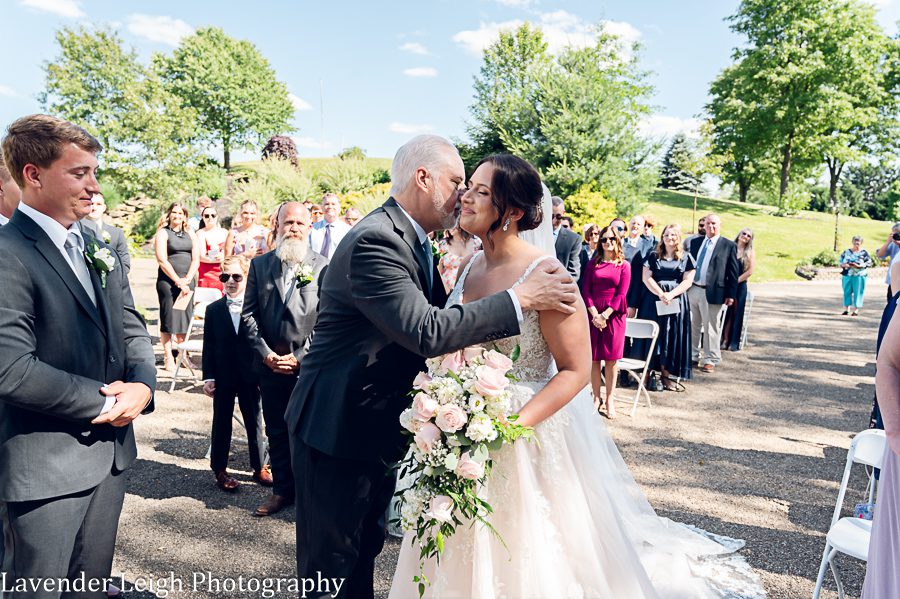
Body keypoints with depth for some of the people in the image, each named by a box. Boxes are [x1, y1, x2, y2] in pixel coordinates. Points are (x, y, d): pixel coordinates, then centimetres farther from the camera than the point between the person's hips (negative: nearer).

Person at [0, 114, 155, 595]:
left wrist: (142, 384, -8)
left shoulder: (97, 248, 8)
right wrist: (105, 398, -16)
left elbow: (130, 326, 10)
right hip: (46, 464, -7)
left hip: (110, 450, 7)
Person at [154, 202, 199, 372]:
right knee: (168, 319, -3)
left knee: (185, 318, 5)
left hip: (187, 282, 4)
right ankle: (168, 358, 2)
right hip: (168, 281, -4)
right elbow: (162, 261, -8)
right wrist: (178, 281, -12)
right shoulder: (163, 233, 1)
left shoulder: (190, 234, 14)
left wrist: (186, 280, -5)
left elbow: (196, 259, 8)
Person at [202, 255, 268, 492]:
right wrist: (208, 376, -4)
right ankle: (220, 469, 24)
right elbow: (208, 346, 1)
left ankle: (259, 467, 25)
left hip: (250, 376, -1)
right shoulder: (213, 310, 1)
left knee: (254, 423, 11)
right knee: (221, 423, 11)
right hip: (223, 377, 1)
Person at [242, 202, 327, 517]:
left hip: (310, 364, -3)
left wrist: (301, 356, -11)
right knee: (276, 431, 13)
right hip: (271, 363, 3)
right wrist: (266, 353, -6)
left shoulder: (323, 266, -3)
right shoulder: (260, 264, 7)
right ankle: (282, 489, 28)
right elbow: (249, 314, 5)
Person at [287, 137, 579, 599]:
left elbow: (439, 312, 10)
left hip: (377, 424, 9)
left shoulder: (411, 240, 8)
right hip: (338, 428, -9)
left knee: (366, 546, 23)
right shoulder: (375, 240, -25)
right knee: (331, 562, 8)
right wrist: (521, 298, -28)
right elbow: (426, 332, -33)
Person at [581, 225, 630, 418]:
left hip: (614, 315, -1)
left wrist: (605, 315, -12)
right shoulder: (593, 263, 9)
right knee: (594, 358, 3)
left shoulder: (624, 265, 3)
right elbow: (586, 290, 2)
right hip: (593, 315, 2)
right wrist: (594, 313, -10)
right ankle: (596, 397, 13)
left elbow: (621, 294, -4)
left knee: (611, 359, 2)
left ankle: (609, 399, 11)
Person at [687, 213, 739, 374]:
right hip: (692, 290, 4)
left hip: (712, 293, -4)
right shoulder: (695, 242, 11)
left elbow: (733, 272, -2)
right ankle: (692, 355, 27)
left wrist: (731, 295, -6)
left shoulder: (729, 246, -1)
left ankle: (710, 360, 9)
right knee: (692, 325, 14)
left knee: (710, 327, 0)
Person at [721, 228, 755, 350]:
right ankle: (725, 340, 8)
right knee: (726, 313, 1)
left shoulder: (750, 252, 3)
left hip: (740, 285, -1)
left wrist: (735, 281, -9)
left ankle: (734, 343, 6)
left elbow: (750, 271, -4)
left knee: (737, 313, 1)